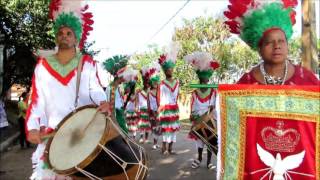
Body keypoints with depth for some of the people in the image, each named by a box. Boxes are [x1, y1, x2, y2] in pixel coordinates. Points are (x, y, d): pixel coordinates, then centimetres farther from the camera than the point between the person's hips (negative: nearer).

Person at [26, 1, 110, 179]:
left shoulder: (87, 63, 7)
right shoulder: (43, 65, 9)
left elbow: (95, 89, -4)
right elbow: (37, 100, 4)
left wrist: (103, 102, -27)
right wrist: (33, 127, -10)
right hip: (52, 131, 1)